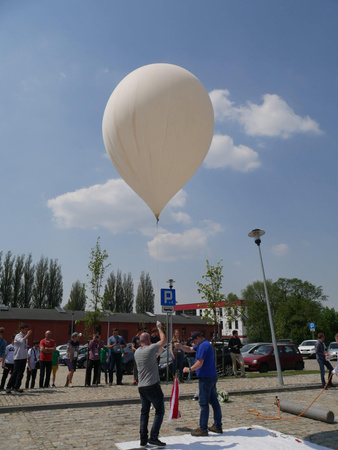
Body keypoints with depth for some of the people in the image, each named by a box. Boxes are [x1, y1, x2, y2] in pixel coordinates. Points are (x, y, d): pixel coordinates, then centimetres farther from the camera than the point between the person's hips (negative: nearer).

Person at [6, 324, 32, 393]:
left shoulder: (25, 337, 13)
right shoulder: (18, 336, -9)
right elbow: (22, 341, -32)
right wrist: (28, 335, -23)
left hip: (24, 357, 7)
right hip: (18, 357, -7)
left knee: (21, 373, 7)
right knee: (15, 373, -8)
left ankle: (16, 387, 15)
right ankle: (8, 387, 2)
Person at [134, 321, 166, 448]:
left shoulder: (137, 352, 9)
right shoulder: (151, 349, -13)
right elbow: (163, 340, 0)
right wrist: (159, 328, 12)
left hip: (141, 386, 7)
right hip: (152, 385, -7)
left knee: (144, 413, 14)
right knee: (159, 411, 4)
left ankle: (143, 439, 16)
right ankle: (153, 438, 0)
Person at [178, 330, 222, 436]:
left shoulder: (204, 346, -18)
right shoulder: (202, 345, 15)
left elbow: (200, 363, -22)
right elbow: (190, 349, 20)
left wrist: (189, 369, -9)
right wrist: (180, 346, 3)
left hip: (206, 378, -10)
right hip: (212, 377, 10)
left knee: (204, 403, -2)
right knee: (214, 401, 14)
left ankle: (203, 429, 5)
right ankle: (218, 426, 23)